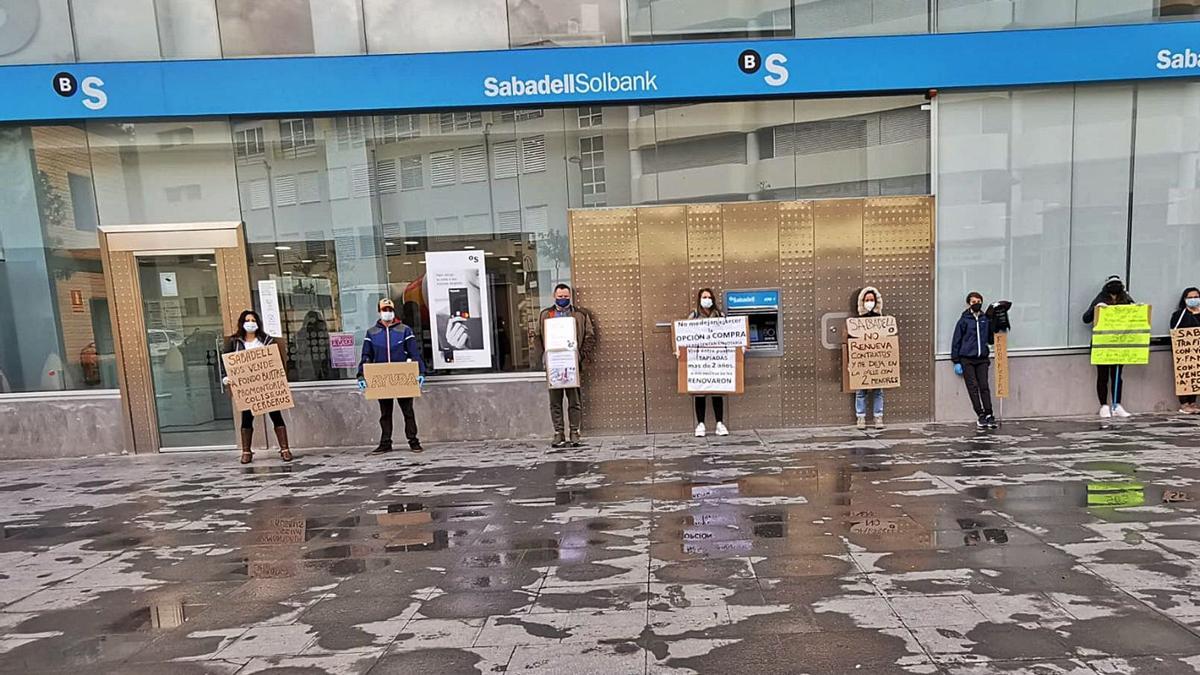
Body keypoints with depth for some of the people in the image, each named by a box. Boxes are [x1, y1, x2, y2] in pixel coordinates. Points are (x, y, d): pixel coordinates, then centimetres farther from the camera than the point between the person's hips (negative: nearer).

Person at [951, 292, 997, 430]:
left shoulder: (986, 319, 8)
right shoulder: (964, 320, -1)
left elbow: (991, 339, 16)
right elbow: (956, 341, 0)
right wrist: (956, 361, -3)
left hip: (982, 359, 2)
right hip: (967, 359, -2)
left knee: (984, 387, 1)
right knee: (973, 387, -2)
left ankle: (989, 415, 4)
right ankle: (981, 416, 3)